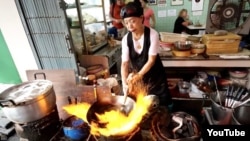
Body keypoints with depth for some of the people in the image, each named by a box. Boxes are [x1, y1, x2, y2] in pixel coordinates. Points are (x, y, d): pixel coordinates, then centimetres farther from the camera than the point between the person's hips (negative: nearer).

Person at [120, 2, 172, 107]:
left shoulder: (152, 34, -20)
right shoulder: (126, 39, -11)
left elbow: (151, 60, -21)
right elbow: (124, 63, -14)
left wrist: (139, 75, -33)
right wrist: (124, 82, -27)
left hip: (155, 76, -2)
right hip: (136, 76, 3)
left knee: (161, 105, 12)